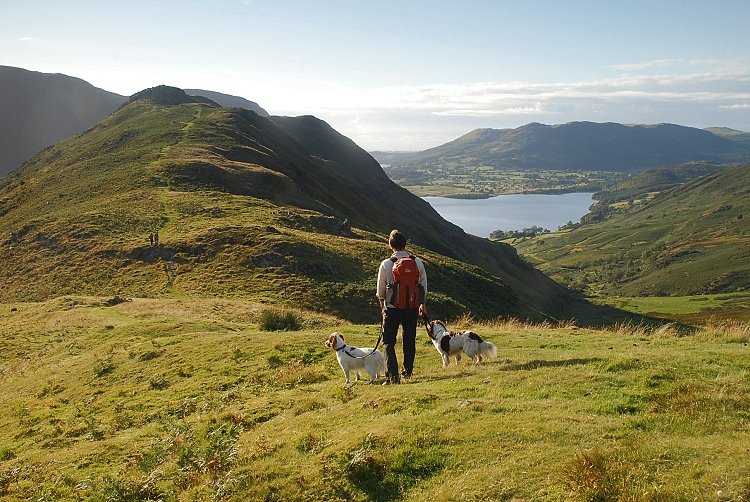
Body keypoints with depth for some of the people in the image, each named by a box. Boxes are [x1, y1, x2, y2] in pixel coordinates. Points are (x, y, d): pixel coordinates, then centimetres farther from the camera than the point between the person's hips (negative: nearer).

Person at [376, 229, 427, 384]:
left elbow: (381, 291, 1)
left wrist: (382, 305, 19)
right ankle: (407, 371, 29)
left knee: (388, 342, 3)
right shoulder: (418, 262, -1)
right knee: (409, 340, 17)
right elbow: (423, 287, 8)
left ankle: (393, 374, -11)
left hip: (392, 308, -3)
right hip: (412, 307, 3)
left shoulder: (386, 264, -8)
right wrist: (422, 305, 22)